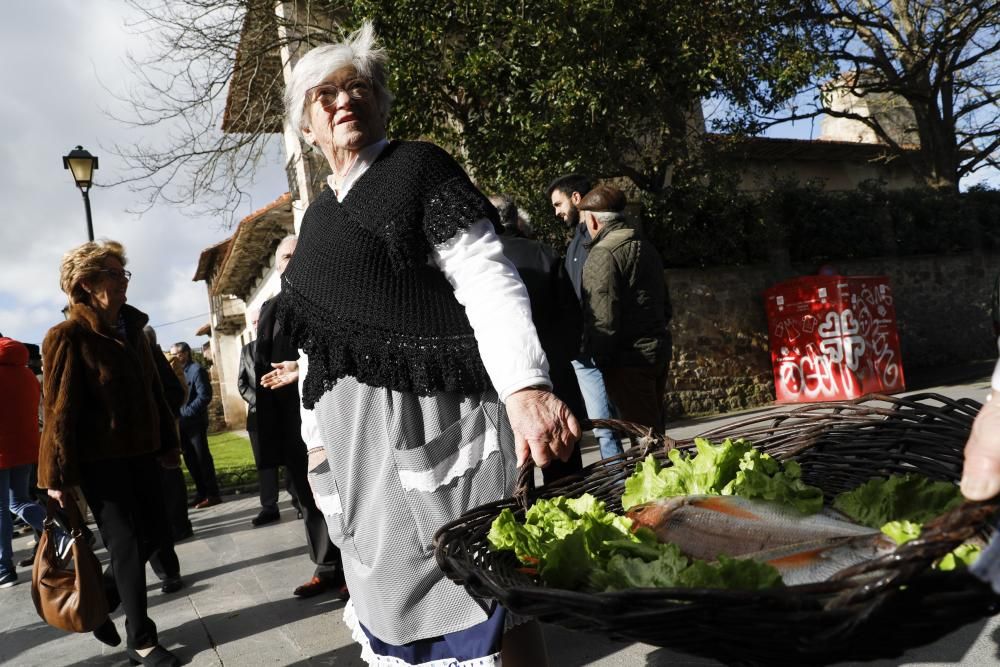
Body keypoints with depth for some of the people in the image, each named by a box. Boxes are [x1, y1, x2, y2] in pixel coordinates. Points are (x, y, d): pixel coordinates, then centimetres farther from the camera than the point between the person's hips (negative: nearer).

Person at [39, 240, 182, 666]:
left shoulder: (132, 330, 10)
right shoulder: (69, 337, -11)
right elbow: (60, 408, -13)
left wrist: (167, 442, 16)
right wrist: (58, 475, -14)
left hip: (139, 452, 7)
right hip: (98, 459, -7)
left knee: (155, 533, 11)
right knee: (126, 545, -1)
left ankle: (100, 601, 34)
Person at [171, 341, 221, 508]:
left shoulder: (196, 370, -9)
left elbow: (204, 396, -17)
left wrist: (186, 412, -19)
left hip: (195, 422, -8)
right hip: (182, 423, 8)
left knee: (203, 458, -3)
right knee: (190, 460, 11)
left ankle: (212, 495, 2)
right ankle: (201, 493, 19)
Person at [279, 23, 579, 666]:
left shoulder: (419, 167, -1)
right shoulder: (318, 216, 18)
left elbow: (487, 279, -15)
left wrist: (526, 387, -29)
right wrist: (318, 442, 17)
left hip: (433, 416, -6)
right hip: (355, 439, 7)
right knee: (396, 590, 14)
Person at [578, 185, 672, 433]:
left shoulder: (603, 254, -13)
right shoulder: (646, 247, 15)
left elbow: (602, 320, -19)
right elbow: (665, 307, 21)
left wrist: (596, 359, -10)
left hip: (628, 359, -9)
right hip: (658, 352, 9)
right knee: (654, 431, 18)